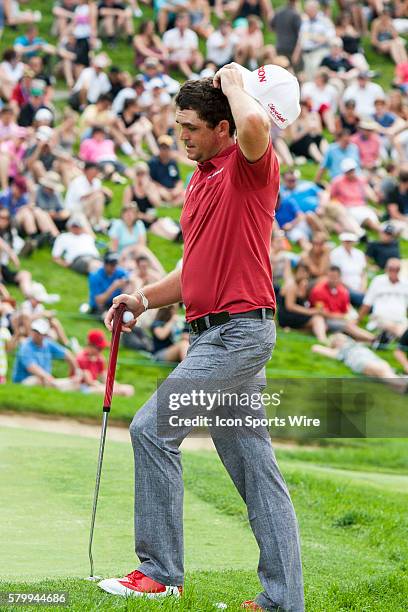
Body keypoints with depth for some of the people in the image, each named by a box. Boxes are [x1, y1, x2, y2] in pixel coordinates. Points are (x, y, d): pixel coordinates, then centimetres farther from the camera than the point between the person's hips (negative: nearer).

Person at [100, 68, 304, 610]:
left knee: (152, 429, -12)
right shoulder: (200, 183, 20)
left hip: (240, 329, -10)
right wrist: (145, 299, 11)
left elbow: (255, 125, -34)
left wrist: (233, 81, -14)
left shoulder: (250, 165, -8)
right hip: (213, 333, 10)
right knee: (255, 468, 6)